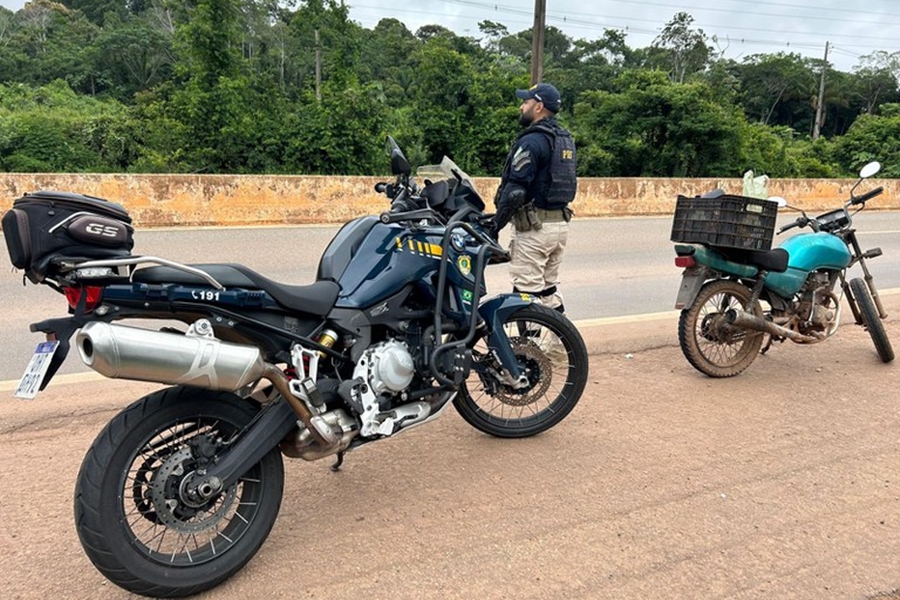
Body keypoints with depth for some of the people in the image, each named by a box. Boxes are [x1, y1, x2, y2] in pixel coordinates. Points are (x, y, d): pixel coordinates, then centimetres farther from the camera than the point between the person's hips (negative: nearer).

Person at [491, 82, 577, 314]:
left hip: (533, 226, -9)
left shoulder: (532, 141, -14)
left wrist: (496, 224, -13)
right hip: (561, 223, 9)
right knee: (549, 288, 17)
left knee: (528, 292, -5)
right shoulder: (566, 139, 15)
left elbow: (515, 190, -20)